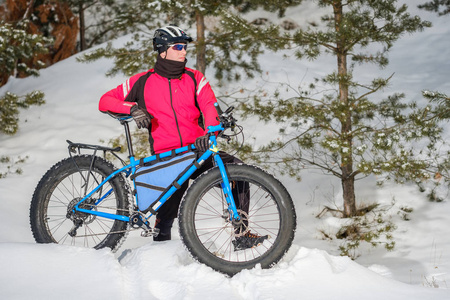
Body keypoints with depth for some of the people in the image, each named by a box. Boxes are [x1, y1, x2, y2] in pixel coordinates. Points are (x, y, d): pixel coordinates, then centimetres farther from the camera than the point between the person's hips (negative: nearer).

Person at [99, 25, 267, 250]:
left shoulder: (194, 79, 8)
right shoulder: (144, 82, 4)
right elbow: (105, 101, 6)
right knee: (167, 214, -13)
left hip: (197, 150, 2)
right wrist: (133, 108, -15)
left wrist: (210, 133, -31)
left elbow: (210, 106, -8)